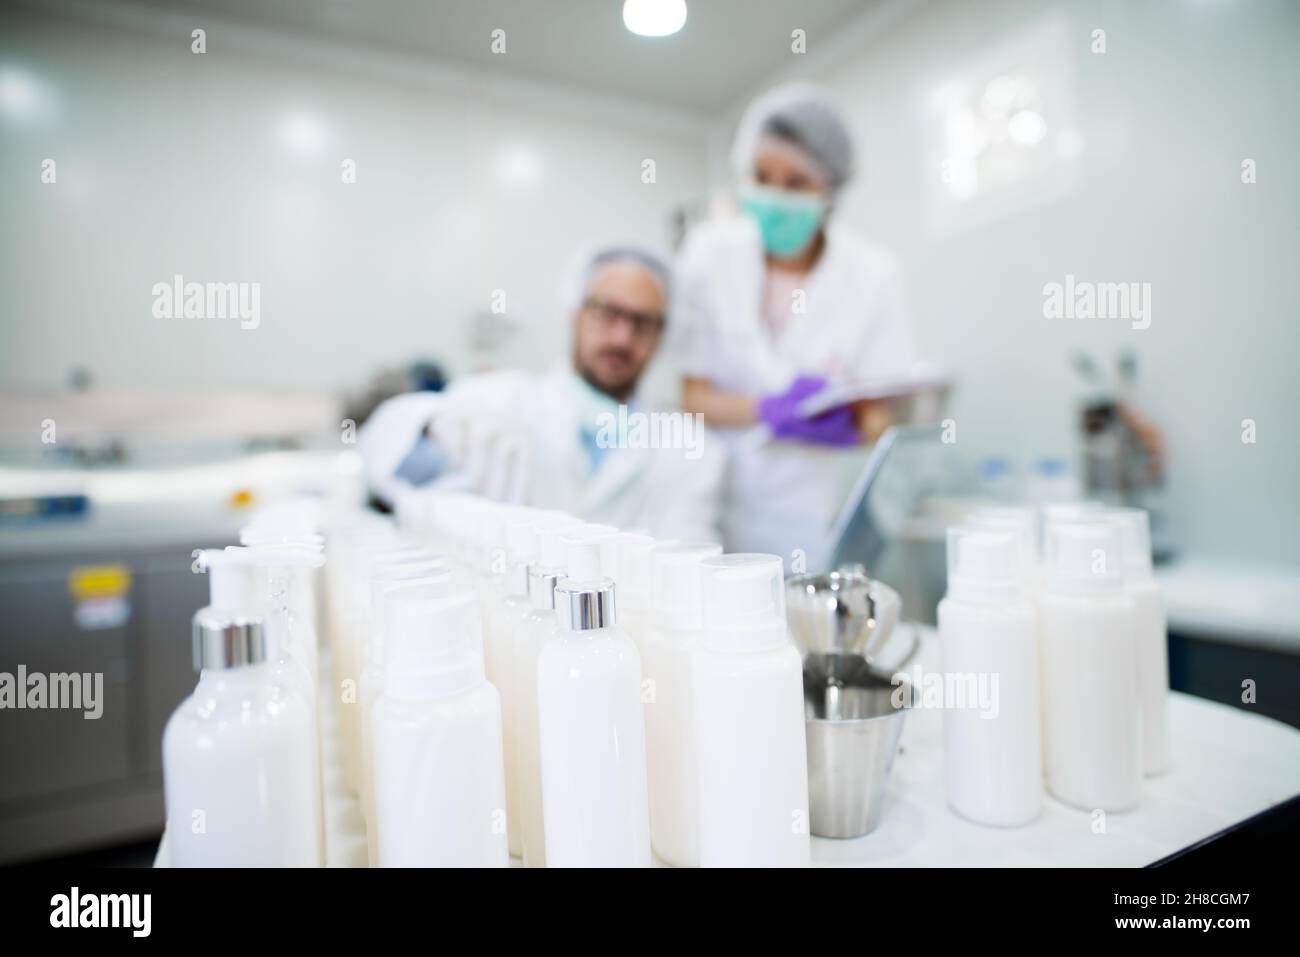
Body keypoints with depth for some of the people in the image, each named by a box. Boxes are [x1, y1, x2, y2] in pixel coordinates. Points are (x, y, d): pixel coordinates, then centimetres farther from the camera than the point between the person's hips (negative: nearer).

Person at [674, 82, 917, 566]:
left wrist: (845, 422, -27)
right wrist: (776, 410, -23)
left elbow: (876, 416, -4)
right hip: (708, 499, 0)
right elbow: (693, 396, -7)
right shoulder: (709, 251, -6)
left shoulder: (871, 274, -7)